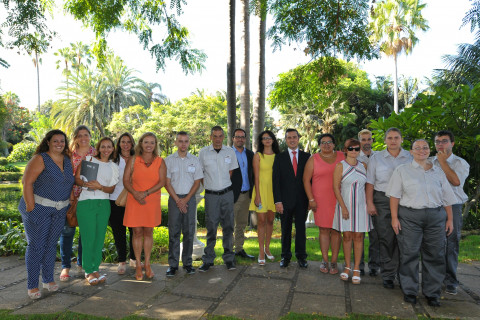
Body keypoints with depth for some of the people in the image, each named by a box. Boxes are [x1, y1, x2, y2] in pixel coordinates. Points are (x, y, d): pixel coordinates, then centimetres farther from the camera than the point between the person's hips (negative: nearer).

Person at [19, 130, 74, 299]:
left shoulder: (67, 161, 10)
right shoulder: (40, 159, -8)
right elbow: (27, 182, -13)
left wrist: (70, 206, 9)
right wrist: (31, 207, -17)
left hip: (59, 210, 5)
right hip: (38, 209, -5)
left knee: (51, 245, 13)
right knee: (36, 245, 0)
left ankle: (48, 279, 26)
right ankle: (32, 285, 12)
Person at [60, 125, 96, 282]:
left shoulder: (95, 153, 4)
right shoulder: (70, 153, 3)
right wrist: (70, 196, -5)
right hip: (70, 195, 0)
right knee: (68, 229, 0)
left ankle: (81, 264, 22)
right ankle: (65, 266, 12)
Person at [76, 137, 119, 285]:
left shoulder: (114, 167, 12)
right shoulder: (88, 159, 5)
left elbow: (112, 189, 7)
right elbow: (77, 178, 1)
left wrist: (99, 186, -12)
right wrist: (85, 183, -19)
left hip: (104, 204, 3)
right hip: (86, 202, -3)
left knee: (100, 237, 6)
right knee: (88, 237, -2)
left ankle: (95, 269, 20)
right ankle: (88, 271, 11)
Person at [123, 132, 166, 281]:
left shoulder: (160, 162, 3)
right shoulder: (133, 160, 4)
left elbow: (162, 182, -6)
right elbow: (125, 180, 0)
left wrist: (146, 193, -17)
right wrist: (135, 193, -16)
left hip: (152, 201, 0)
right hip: (134, 201, 0)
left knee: (148, 232, 8)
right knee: (137, 232, 3)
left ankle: (147, 265, 19)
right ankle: (138, 266, 15)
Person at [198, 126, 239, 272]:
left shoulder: (230, 152, 4)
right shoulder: (203, 152, 0)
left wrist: (224, 187, 10)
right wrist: (208, 185, 5)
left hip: (227, 194, 1)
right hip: (211, 195, -1)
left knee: (228, 226, 6)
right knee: (211, 227, 3)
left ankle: (229, 258, 17)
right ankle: (208, 259, 15)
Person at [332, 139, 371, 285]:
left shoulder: (363, 166, 7)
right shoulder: (340, 166, -3)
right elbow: (336, 187, -6)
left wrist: (369, 203, 2)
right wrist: (343, 207, -11)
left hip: (361, 205, 2)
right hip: (345, 204, -2)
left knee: (358, 236, 3)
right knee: (347, 236, 4)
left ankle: (356, 269, 10)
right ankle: (347, 267, 17)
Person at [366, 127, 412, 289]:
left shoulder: (411, 157, 9)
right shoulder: (376, 158, 8)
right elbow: (370, 182, 5)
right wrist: (369, 203, -3)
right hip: (382, 201, -1)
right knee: (385, 238, -1)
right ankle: (388, 275, 9)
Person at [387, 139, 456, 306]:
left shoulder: (438, 172, 14)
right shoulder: (402, 170, 5)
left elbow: (447, 198, 15)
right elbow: (395, 196, -1)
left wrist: (450, 219, 8)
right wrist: (394, 217, -8)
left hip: (436, 217, 3)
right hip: (409, 216, -3)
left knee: (435, 255, 5)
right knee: (409, 254, -1)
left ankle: (432, 293, 18)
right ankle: (409, 291, 12)